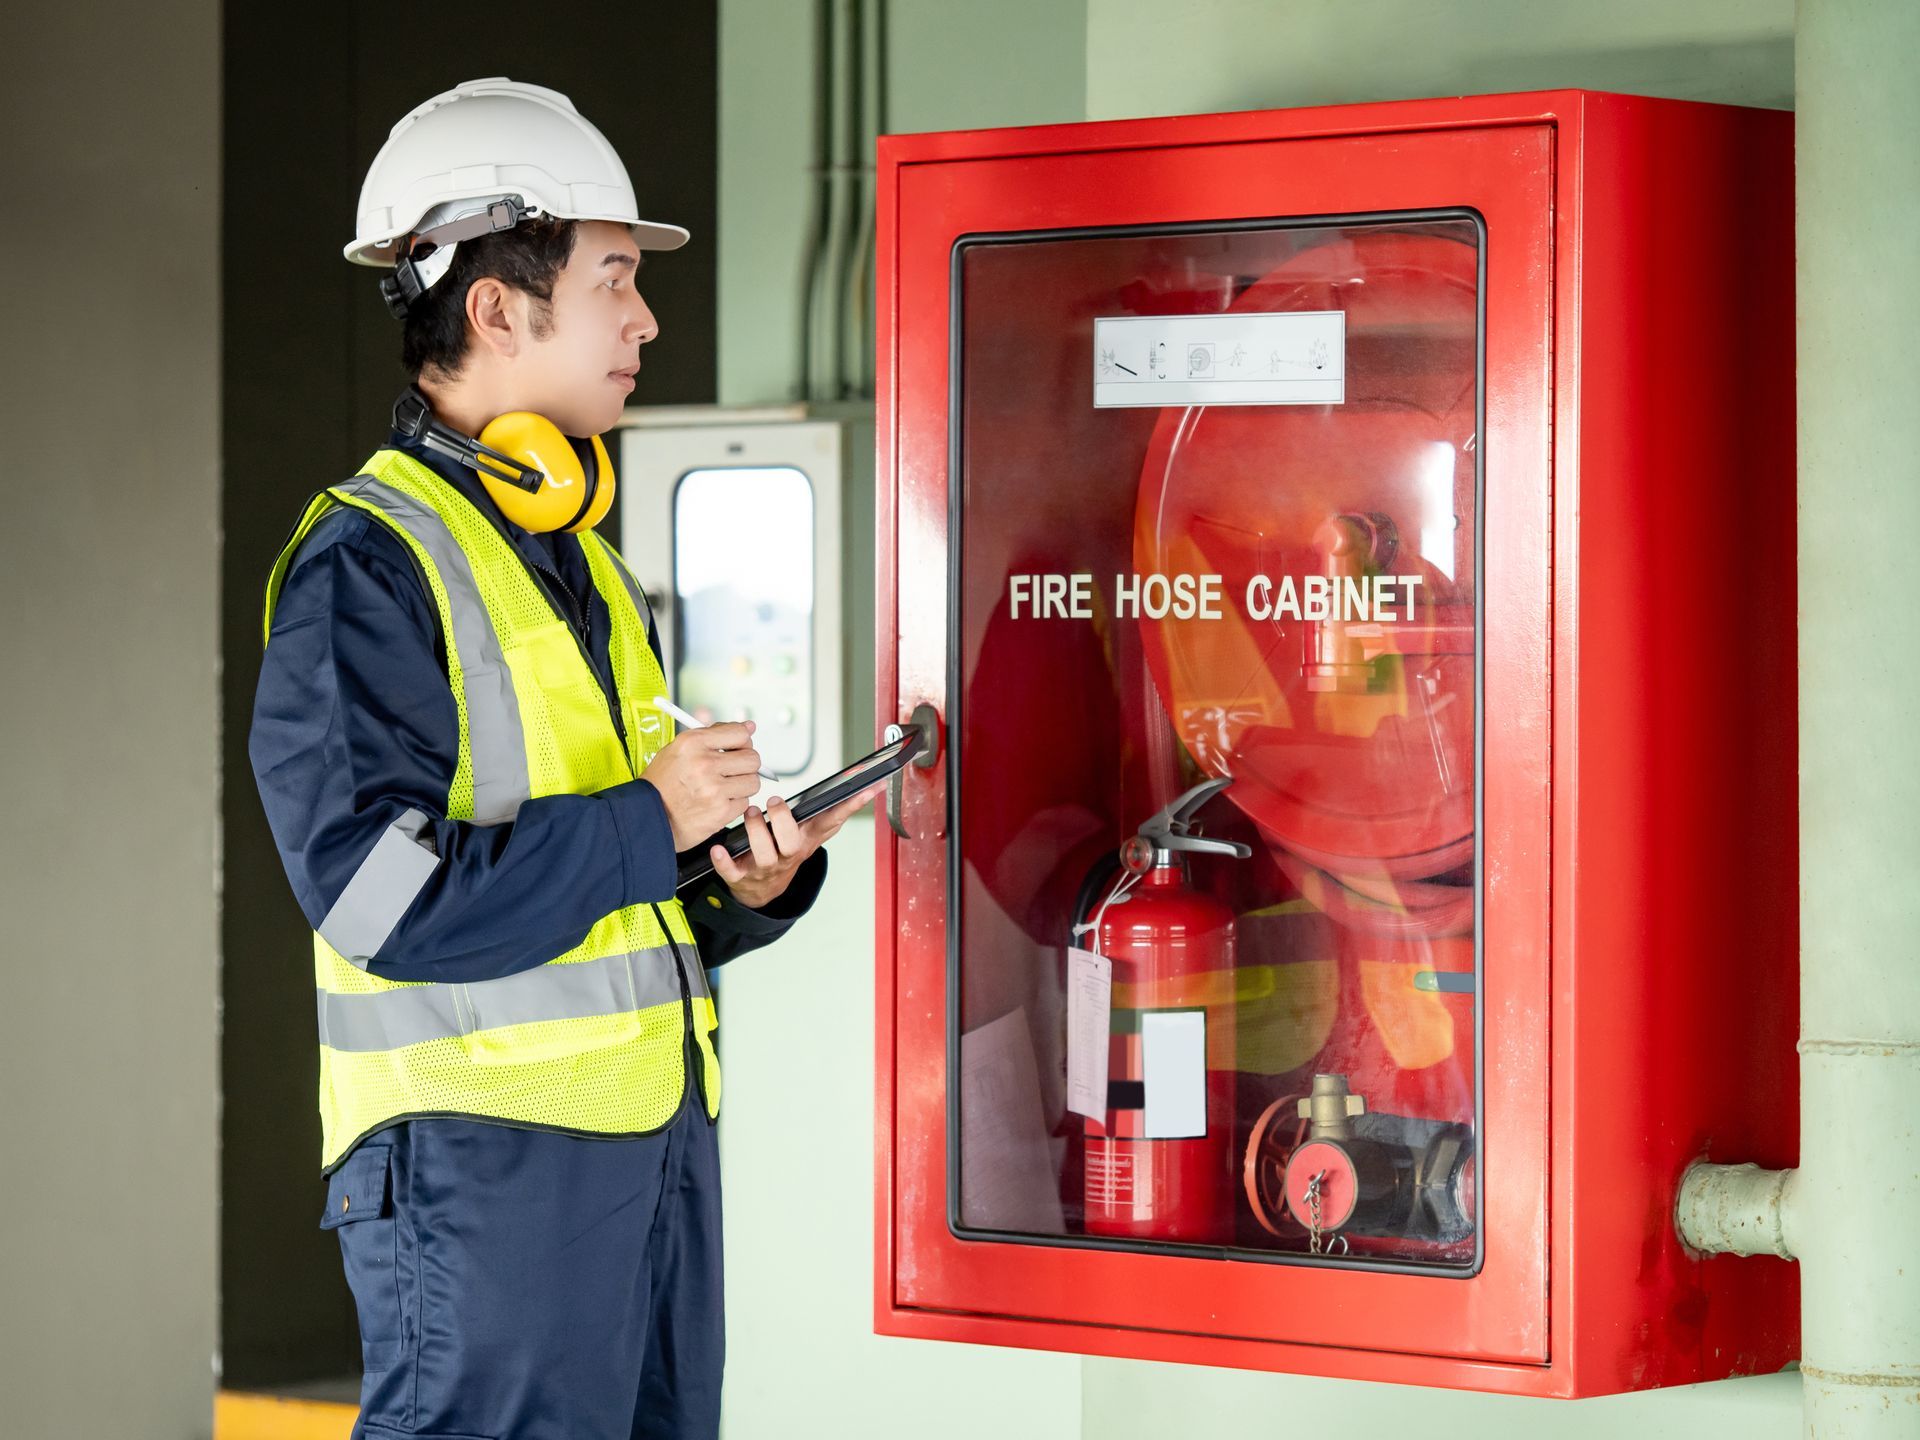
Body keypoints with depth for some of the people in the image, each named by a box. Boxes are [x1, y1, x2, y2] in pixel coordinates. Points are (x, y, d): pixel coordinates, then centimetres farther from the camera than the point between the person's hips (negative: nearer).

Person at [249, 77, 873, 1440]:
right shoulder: (369, 562, -10)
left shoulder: (583, 561, 19)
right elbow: (386, 893, -20)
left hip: (652, 1129, 9)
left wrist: (750, 880, 3)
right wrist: (650, 821, -15)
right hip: (481, 1159, -9)